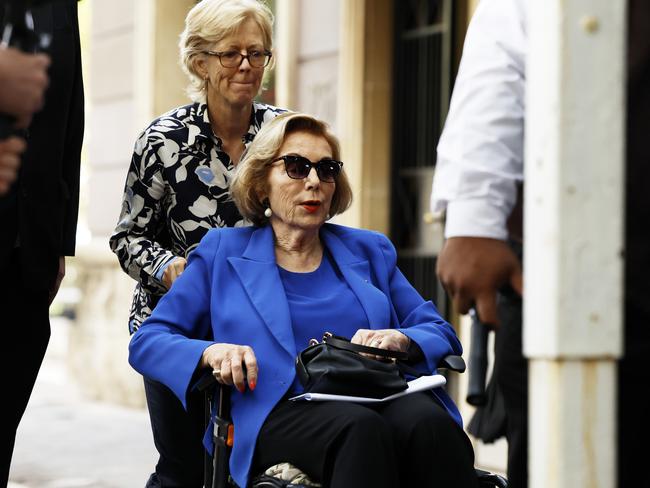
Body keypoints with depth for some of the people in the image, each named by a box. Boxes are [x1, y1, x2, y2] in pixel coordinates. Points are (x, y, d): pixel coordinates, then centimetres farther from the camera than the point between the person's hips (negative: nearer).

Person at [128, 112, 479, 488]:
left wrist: (400, 340, -4)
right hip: (280, 413, -2)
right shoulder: (223, 254, 18)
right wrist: (211, 351, -9)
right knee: (362, 428, -38)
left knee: (430, 423, -35)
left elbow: (442, 335, 20)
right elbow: (146, 343, 13)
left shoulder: (369, 250, 25)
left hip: (382, 400, 3)